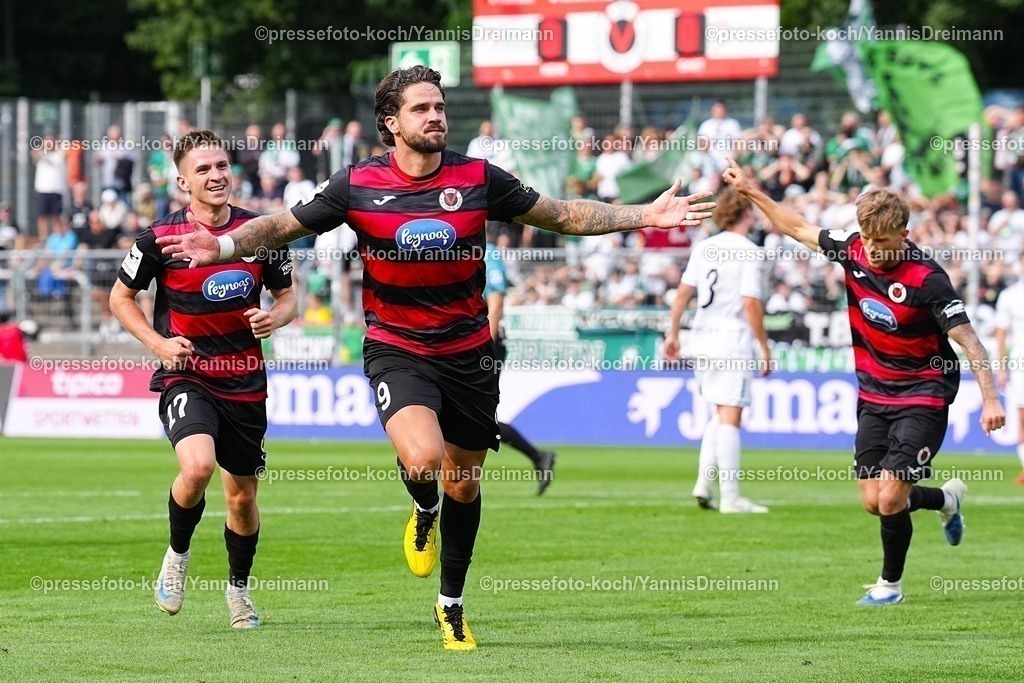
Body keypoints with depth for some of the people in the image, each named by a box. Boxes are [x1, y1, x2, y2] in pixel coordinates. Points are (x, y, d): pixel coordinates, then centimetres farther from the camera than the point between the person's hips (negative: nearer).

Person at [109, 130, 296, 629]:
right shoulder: (162, 237, -7)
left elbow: (288, 296, 13)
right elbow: (121, 297, 5)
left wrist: (275, 318, -11)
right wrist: (158, 343, -10)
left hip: (245, 382, 3)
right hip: (187, 377, -3)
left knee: (242, 495, 11)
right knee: (197, 466, -28)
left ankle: (239, 587, 36)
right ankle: (177, 555, 0)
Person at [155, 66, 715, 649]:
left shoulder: (478, 178, -4)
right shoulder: (358, 185, -7)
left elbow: (562, 215, 5)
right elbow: (284, 226, 2)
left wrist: (647, 215, -2)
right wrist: (224, 245, -15)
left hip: (467, 351, 3)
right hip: (397, 350, -3)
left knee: (463, 483, 11)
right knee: (423, 457, -29)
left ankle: (452, 605, 31)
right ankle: (424, 514, 9)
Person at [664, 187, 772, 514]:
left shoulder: (704, 248, 9)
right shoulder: (747, 251, -11)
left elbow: (683, 292, 9)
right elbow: (751, 304, -15)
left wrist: (673, 333, 17)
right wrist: (764, 348, -9)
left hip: (702, 340, 7)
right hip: (733, 344, -7)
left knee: (719, 415, 19)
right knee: (730, 418, -5)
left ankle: (704, 483, 9)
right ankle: (730, 497, -6)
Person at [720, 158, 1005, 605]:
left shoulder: (926, 279, -22)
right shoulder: (852, 250, -5)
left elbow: (968, 340, -22)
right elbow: (798, 229, 11)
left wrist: (990, 399, -30)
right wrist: (751, 191, 11)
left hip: (922, 399, -6)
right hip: (874, 396, 6)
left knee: (890, 499, -13)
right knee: (872, 502, 5)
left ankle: (890, 584, 13)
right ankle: (945, 499, 36)